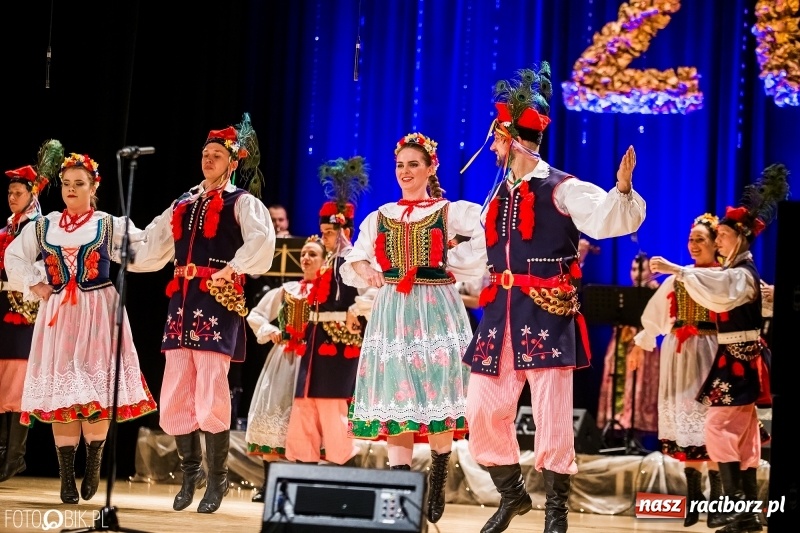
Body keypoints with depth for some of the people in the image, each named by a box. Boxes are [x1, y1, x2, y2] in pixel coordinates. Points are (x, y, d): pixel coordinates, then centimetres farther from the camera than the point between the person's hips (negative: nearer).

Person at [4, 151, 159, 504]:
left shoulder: (111, 226, 3)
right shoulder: (43, 227, 9)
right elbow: (13, 257, 18)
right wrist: (34, 285, 6)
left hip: (98, 316, -2)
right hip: (57, 316, 2)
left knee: (98, 392, -7)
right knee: (60, 393, -2)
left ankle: (93, 467, 8)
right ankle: (67, 477, 2)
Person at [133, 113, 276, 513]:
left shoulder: (241, 202, 2)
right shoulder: (183, 204, 21)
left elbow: (262, 240, -17)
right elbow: (151, 248, 24)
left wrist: (231, 270, -18)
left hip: (217, 303, -6)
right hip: (182, 302, 6)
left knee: (211, 395, -8)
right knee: (174, 396, 4)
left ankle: (216, 480, 4)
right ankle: (190, 472, 21)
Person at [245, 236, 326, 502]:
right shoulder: (287, 290, 15)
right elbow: (254, 316, 19)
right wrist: (269, 330, 1)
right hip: (283, 359, 4)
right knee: (273, 412, 0)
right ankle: (268, 484, 5)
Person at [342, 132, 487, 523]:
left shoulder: (450, 212, 3)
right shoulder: (380, 217, 13)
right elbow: (353, 262, 15)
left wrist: (457, 268, -6)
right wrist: (365, 269, -6)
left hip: (435, 310, -3)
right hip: (393, 311, 3)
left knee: (438, 395, -7)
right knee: (395, 398, -3)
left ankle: (437, 485, 5)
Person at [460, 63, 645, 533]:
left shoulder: (562, 189, -4)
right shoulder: (500, 195, 17)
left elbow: (609, 219, -17)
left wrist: (623, 192, -35)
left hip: (546, 314, -7)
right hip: (501, 314, 7)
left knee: (551, 414, -4)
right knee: (483, 408, 5)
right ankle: (512, 493, 24)